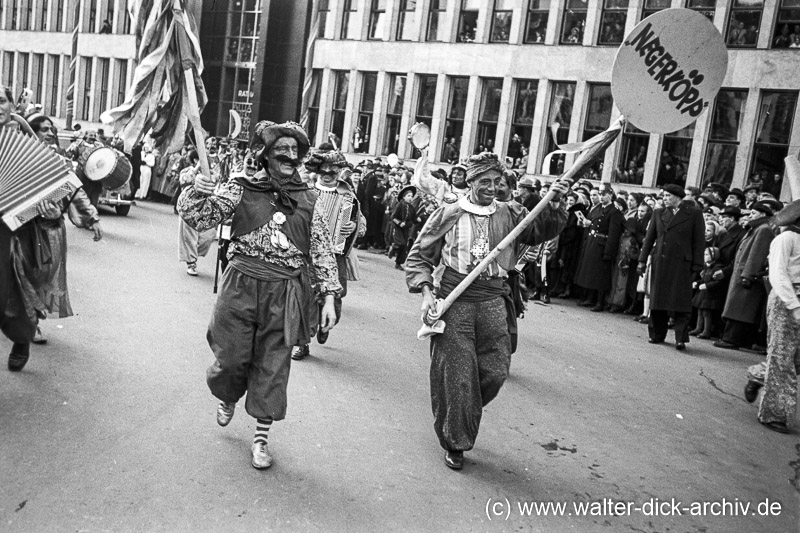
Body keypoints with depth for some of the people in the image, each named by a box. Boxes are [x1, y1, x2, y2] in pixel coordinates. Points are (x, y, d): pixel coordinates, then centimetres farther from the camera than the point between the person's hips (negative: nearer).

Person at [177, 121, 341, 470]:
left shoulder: (309, 201, 5)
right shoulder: (241, 189, 1)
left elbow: (323, 251, 7)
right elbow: (199, 219, -1)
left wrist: (329, 296, 2)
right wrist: (196, 193, -21)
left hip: (286, 294, 1)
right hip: (241, 287, -1)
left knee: (273, 367, 6)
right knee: (231, 357, 6)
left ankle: (261, 438, 24)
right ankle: (228, 397, 43)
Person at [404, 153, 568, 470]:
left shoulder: (509, 215, 8)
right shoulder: (448, 215, 1)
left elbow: (544, 230, -1)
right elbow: (418, 256, 3)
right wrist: (426, 292, -10)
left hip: (493, 304, 3)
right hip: (454, 304, -3)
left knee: (496, 371, 3)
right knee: (456, 376, 1)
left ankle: (463, 420, 33)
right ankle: (455, 443, 20)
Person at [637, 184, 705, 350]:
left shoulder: (694, 214, 0)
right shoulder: (658, 213, 12)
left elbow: (699, 241, -2)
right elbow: (649, 238, 13)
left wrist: (697, 265, -8)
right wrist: (642, 260, 7)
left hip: (681, 263, -4)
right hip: (660, 262, 4)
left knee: (681, 302, -4)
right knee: (657, 299, 8)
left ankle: (681, 338, 0)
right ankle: (657, 335, 20)